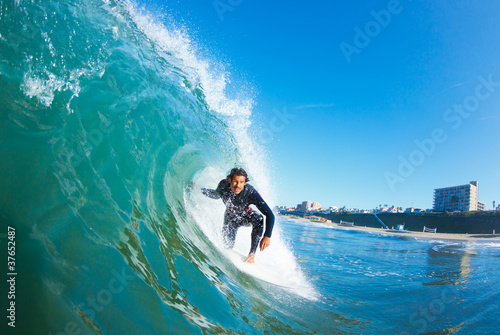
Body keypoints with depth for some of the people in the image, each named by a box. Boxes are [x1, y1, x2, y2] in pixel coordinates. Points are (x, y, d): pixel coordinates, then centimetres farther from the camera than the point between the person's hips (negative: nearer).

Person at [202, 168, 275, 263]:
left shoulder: (250, 193, -36)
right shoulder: (223, 185, -26)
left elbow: (270, 215, -37)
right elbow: (216, 195, 1)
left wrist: (267, 236, -45)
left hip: (245, 216, -2)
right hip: (230, 218, 2)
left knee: (258, 219, -35)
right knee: (228, 246, -8)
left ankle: (252, 254, -24)